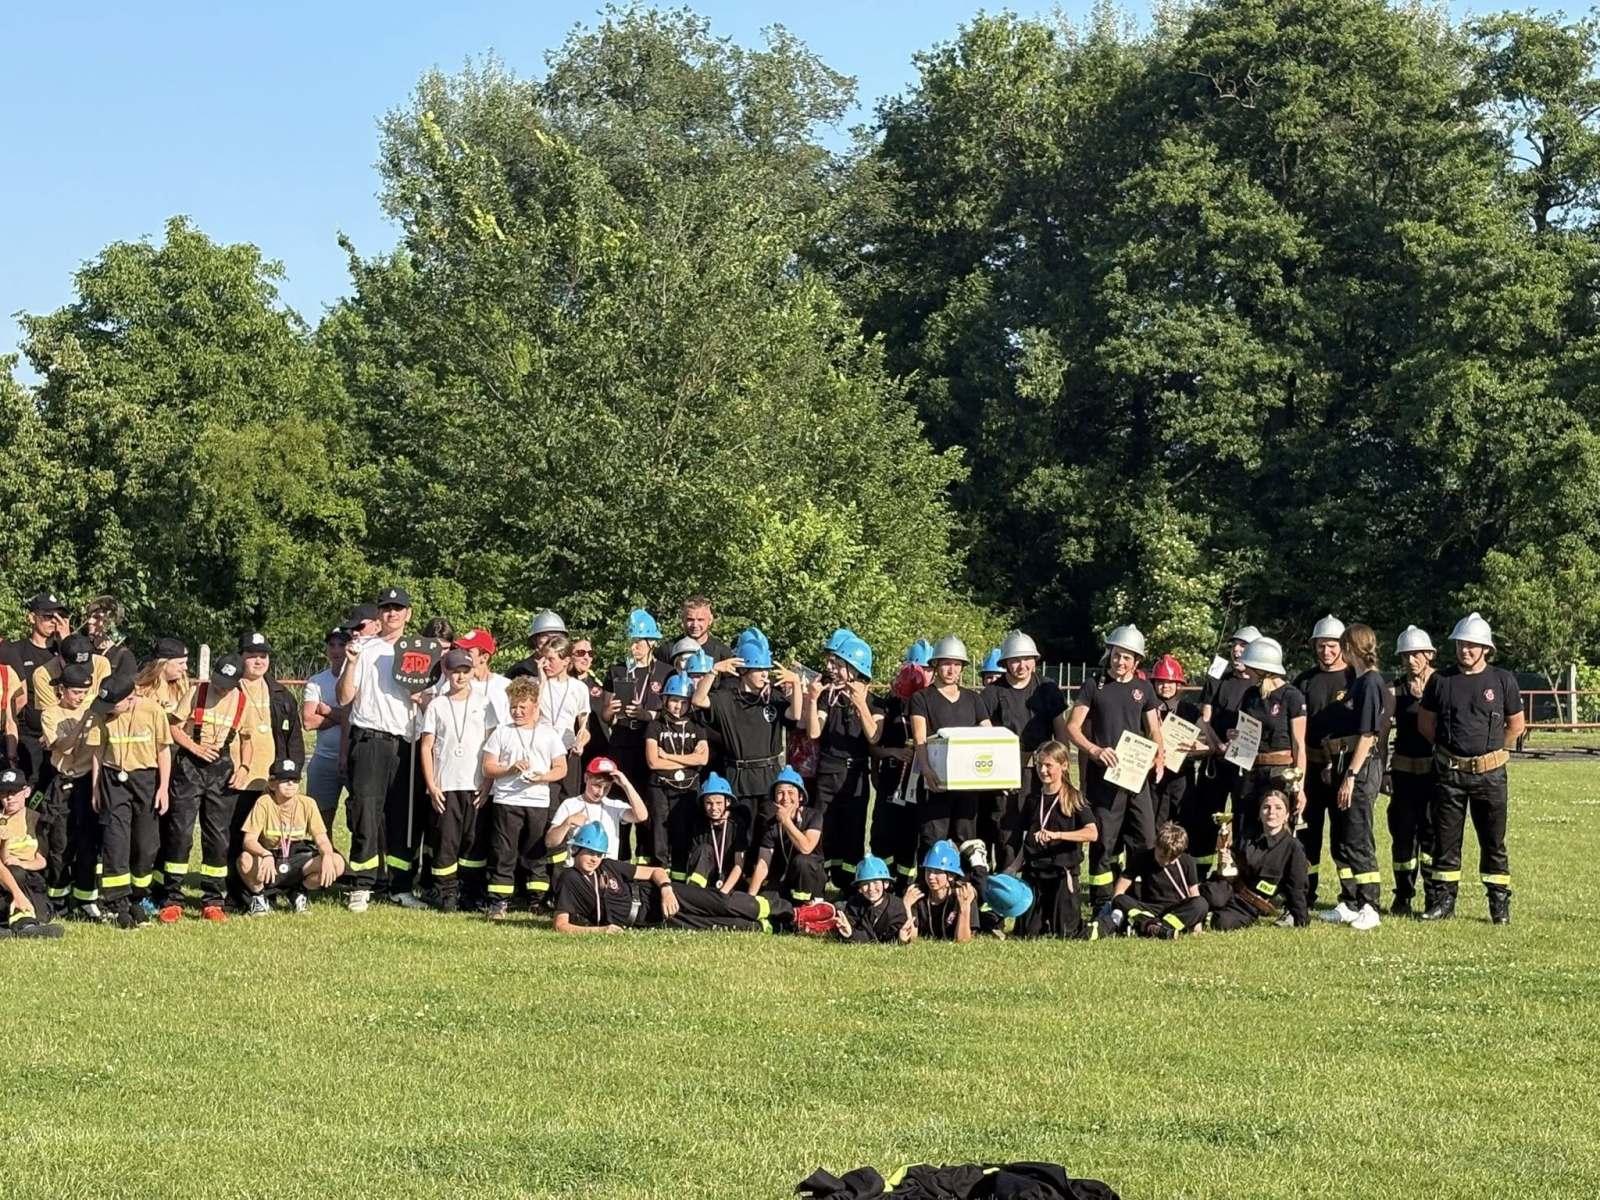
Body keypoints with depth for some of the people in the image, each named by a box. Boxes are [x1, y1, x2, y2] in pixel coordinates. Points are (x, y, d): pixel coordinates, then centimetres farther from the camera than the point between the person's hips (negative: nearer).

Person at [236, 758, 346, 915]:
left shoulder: (307, 804, -6)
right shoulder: (264, 803, -12)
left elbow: (321, 840, -8)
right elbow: (248, 840, -20)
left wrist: (327, 856, -32)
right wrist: (266, 855, -42)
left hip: (298, 862, 3)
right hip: (269, 861, -3)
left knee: (337, 864, -23)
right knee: (246, 860, -38)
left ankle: (298, 895, 5)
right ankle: (258, 898, -2)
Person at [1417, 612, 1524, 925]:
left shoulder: (1503, 680, 1)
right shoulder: (1441, 680, 4)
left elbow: (1516, 725, 10)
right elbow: (1425, 723, 12)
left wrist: (1493, 749, 9)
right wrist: (1450, 747, 9)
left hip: (1489, 773, -1)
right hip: (1448, 772, 1)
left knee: (1493, 841, 3)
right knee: (1445, 839, 6)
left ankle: (1500, 904, 9)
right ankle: (1444, 900, 14)